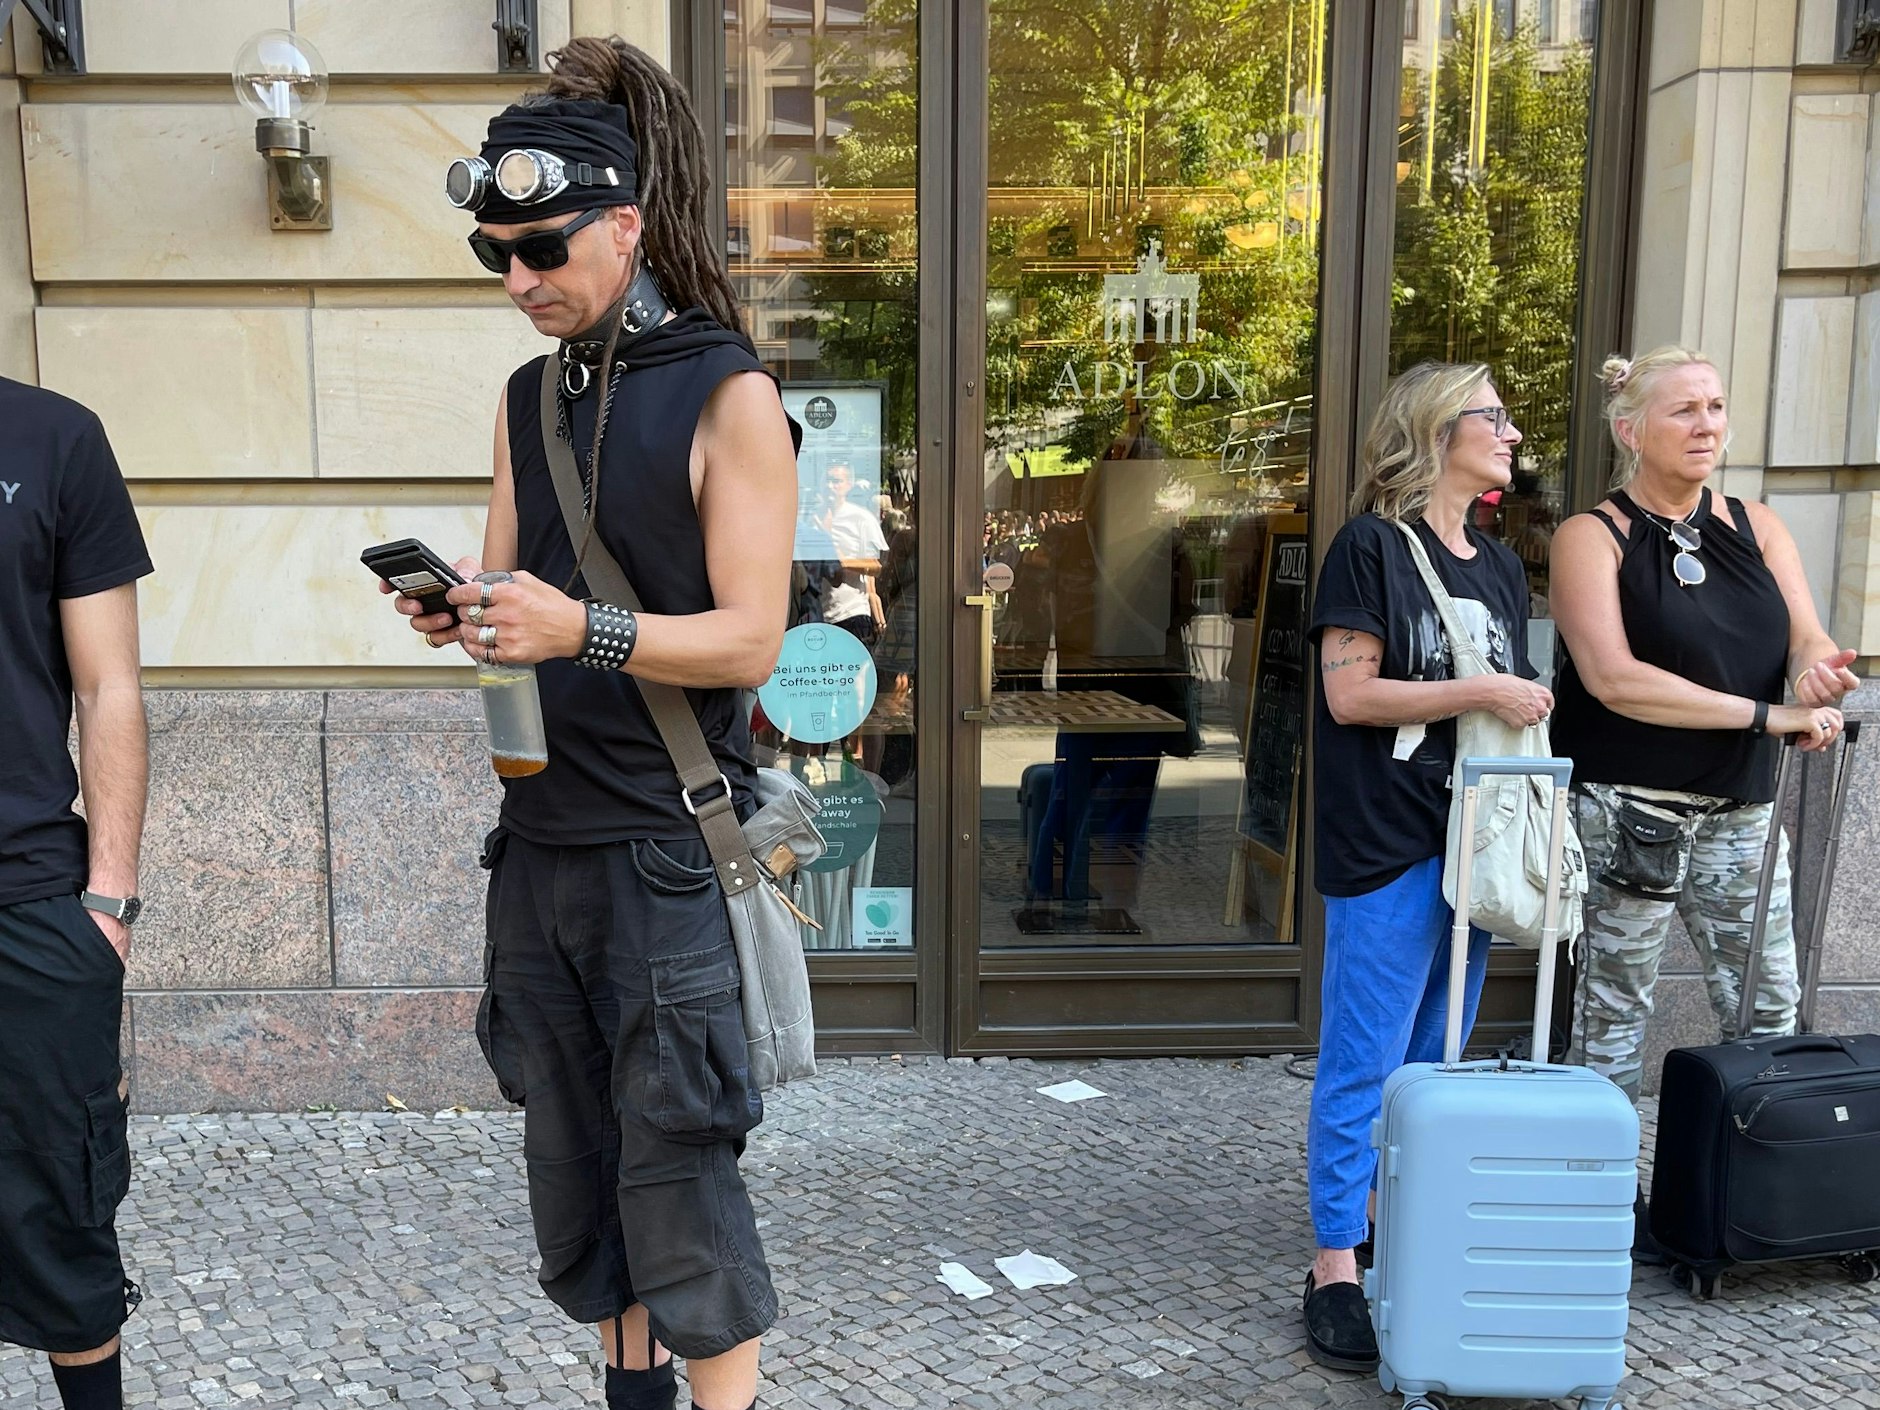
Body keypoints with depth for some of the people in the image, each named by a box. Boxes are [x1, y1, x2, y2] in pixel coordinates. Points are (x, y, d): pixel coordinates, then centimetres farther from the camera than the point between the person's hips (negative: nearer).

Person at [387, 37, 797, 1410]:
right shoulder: (530, 396, 11)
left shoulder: (727, 395, -8)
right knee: (572, 1156, 15)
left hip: (663, 845, -7)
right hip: (540, 833, 7)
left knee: (678, 1163, -1)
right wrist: (461, 614, -7)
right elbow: (514, 601, 15)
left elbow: (749, 639, -13)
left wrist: (582, 629, -26)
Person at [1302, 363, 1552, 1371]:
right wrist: (1482, 693, -15)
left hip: (1473, 841, 7)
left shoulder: (1499, 567, 15)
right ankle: (1336, 1270, 6)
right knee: (1365, 1062, -3)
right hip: (1386, 844, -7)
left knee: (1435, 1061, 14)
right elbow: (1351, 692, -14)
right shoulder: (1372, 546, -7)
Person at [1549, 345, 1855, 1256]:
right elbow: (1614, 679, -19)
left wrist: (1819, 677, -24)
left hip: (1740, 810, 6)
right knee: (1616, 1010, 6)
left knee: (1768, 1011, 11)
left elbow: (1808, 641, 1)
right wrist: (1766, 714, -20)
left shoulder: (1757, 529, 11)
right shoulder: (1593, 537, -6)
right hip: (1623, 811, -5)